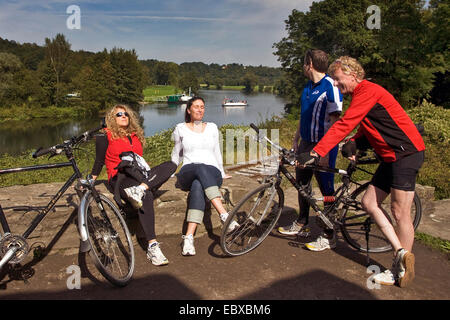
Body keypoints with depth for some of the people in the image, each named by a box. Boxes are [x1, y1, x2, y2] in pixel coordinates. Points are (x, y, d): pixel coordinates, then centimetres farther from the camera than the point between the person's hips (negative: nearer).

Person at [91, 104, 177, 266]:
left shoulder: (136, 135, 26)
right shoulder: (106, 136, 10)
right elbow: (99, 162, 11)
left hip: (140, 175, 6)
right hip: (120, 178, -5)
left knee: (171, 165, -22)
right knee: (147, 196, -38)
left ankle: (139, 190, -44)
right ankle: (152, 247, -41)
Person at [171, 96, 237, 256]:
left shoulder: (212, 127, 20)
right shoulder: (181, 128, 17)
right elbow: (176, 154, 27)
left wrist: (222, 173, 27)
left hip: (212, 173, 1)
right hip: (187, 174, -1)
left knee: (197, 186, -39)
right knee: (201, 168, -40)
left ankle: (189, 237, -50)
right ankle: (224, 214, -54)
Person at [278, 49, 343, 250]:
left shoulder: (330, 86, -15)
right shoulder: (308, 87, 12)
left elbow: (334, 121, -19)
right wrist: (295, 141, 19)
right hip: (306, 143, 9)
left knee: (327, 190, -1)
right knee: (301, 183, 16)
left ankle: (329, 236, 10)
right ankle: (302, 225, 32)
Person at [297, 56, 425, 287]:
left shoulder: (367, 91, -17)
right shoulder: (360, 95, 15)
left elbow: (344, 125, -26)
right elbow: (366, 127, 16)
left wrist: (315, 153, -28)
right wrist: (353, 142, -6)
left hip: (406, 152, -10)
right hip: (391, 156, 10)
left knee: (399, 212, -5)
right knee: (369, 203, 6)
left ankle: (402, 269, 9)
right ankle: (400, 252, 14)